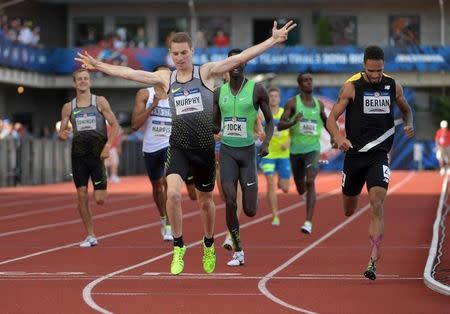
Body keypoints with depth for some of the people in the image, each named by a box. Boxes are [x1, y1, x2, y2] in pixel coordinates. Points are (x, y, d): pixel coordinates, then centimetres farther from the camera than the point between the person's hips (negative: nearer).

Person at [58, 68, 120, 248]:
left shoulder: (100, 102, 2)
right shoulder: (68, 107, 9)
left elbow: (115, 125, 0)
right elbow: (62, 131, 10)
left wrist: (108, 145, -13)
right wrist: (62, 135, -15)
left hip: (98, 154, -2)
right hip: (78, 155, 2)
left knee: (99, 199, -7)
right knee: (82, 195, -4)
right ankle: (90, 236, 5)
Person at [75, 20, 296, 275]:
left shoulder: (206, 72, -1)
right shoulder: (165, 78, 5)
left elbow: (240, 58, -9)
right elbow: (129, 73, 10)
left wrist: (274, 40, -16)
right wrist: (98, 66, 10)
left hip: (204, 147, -1)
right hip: (178, 146, 1)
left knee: (206, 201, 13)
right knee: (173, 193, -21)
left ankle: (209, 246, 38)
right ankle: (178, 247, -6)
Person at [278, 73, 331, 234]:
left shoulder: (319, 104, 4)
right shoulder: (292, 103, -5)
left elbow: (325, 121, 24)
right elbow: (280, 126, -12)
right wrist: (293, 122, -30)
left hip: (313, 148, 0)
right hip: (296, 150, 0)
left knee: (310, 182, -20)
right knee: (300, 186, 15)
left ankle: (309, 222, -24)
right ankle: (306, 194, 55)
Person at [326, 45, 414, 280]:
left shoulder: (393, 86, 3)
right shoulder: (351, 87, -7)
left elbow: (406, 109, 22)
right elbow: (331, 118, -8)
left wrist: (409, 125, 0)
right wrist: (339, 138, -27)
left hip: (379, 155, 0)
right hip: (354, 154, 0)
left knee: (377, 205, -18)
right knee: (348, 211, 13)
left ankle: (373, 262, -21)